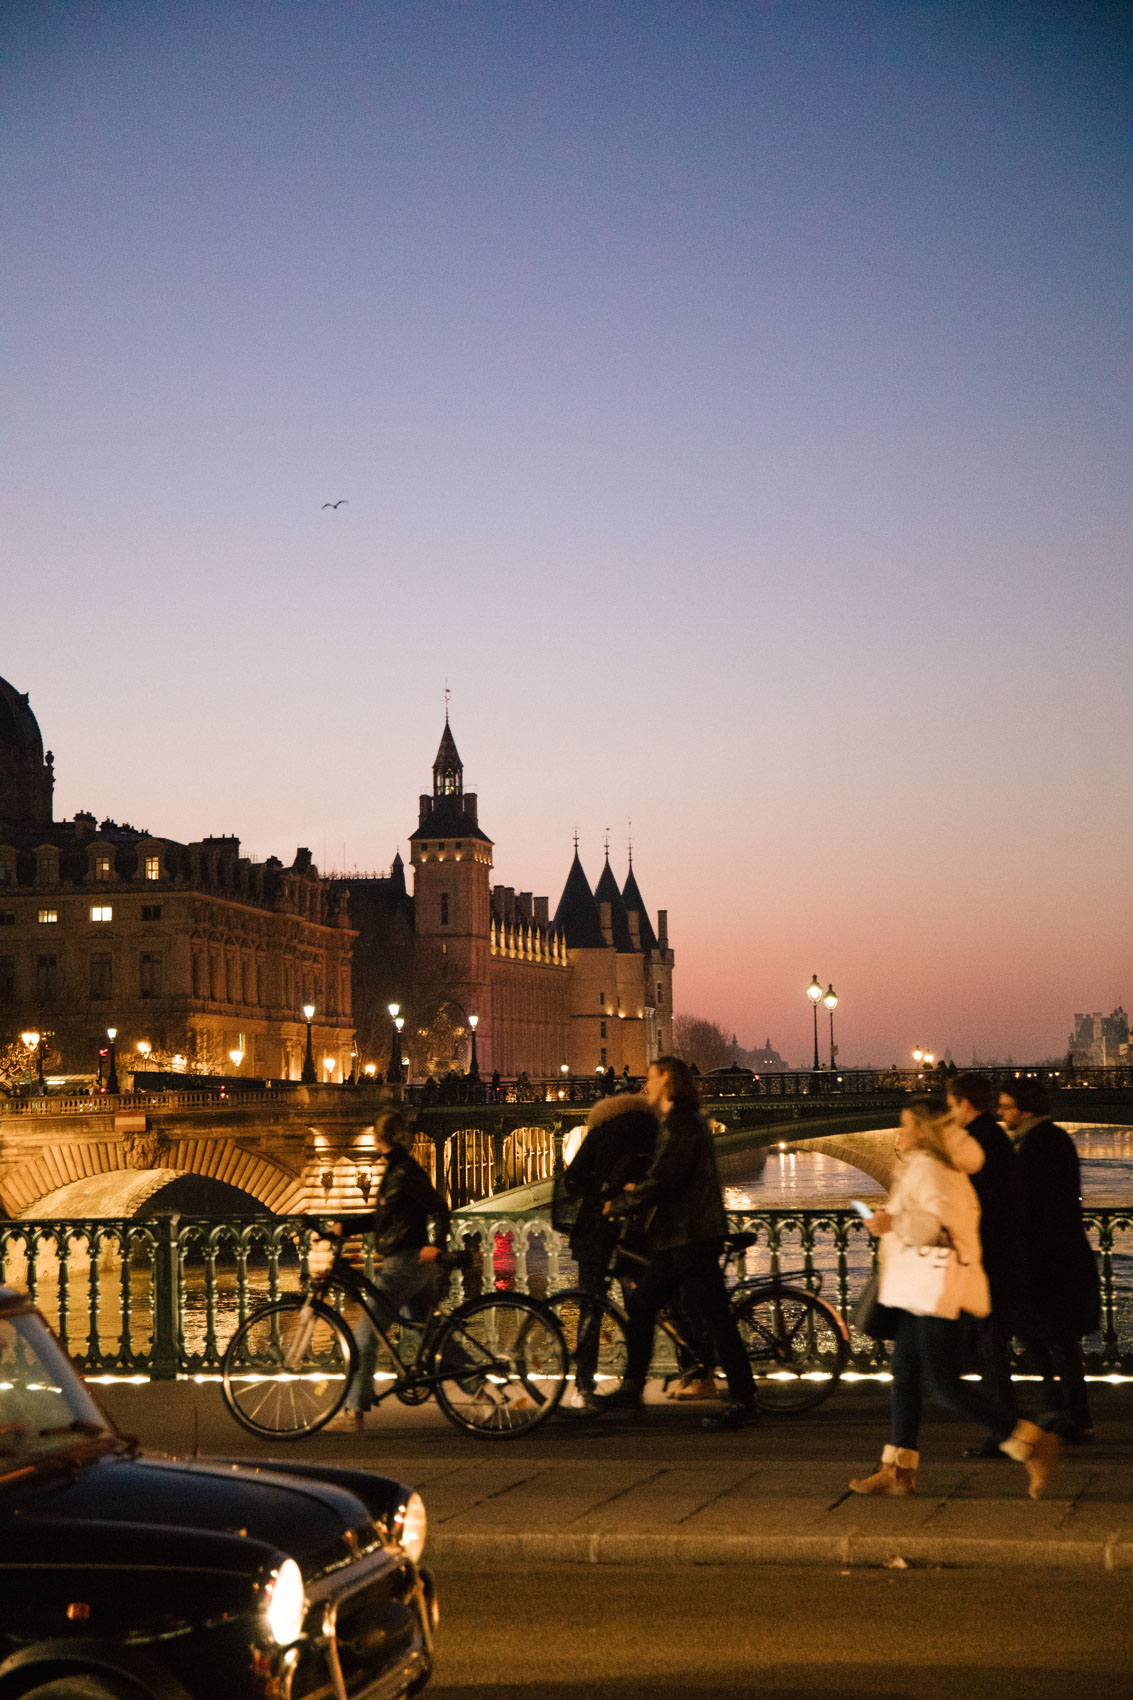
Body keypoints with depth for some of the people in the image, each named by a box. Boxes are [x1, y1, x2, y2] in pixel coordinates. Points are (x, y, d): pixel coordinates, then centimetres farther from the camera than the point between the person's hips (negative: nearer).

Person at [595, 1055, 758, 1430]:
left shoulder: (681, 1124, -15)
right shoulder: (682, 1120, 18)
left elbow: (662, 1181, -21)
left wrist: (619, 1205, -10)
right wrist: (635, 1191, 15)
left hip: (693, 1237, -11)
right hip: (679, 1236, 11)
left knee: (713, 1317, -6)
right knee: (641, 1302, 13)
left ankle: (742, 1400, -2)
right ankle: (632, 1388, 20)